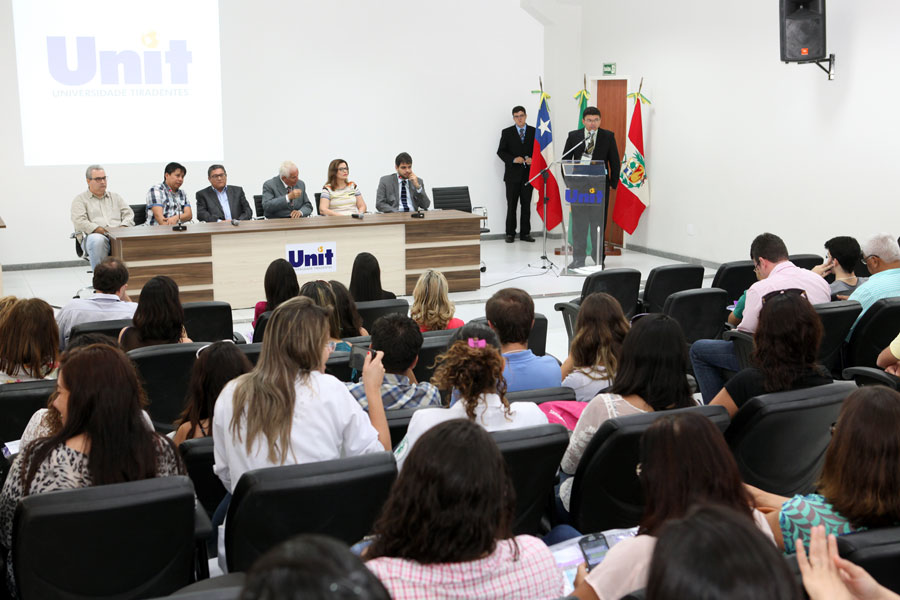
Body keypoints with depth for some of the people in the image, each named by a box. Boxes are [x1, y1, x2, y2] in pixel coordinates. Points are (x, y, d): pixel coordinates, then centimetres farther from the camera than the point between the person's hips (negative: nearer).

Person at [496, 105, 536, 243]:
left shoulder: (535, 132, 9)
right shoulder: (507, 132, 6)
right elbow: (501, 151, 2)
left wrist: (533, 160, -11)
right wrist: (513, 159, -14)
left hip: (528, 173, 1)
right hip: (512, 174, -1)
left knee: (526, 205, 4)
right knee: (511, 205, 0)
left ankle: (525, 233, 10)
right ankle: (510, 233, 5)